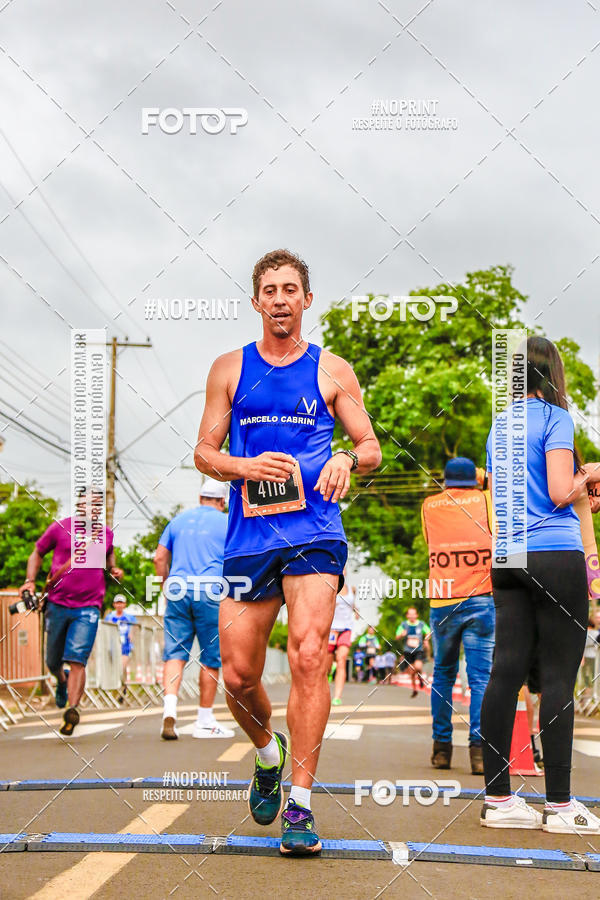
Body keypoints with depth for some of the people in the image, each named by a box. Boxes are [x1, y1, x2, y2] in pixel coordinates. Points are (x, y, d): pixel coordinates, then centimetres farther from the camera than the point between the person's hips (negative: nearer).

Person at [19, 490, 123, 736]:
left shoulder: (106, 533, 7)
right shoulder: (59, 528, 0)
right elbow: (37, 554, 12)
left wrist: (114, 570, 8)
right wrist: (30, 581, -2)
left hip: (88, 608, 0)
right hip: (57, 604, 1)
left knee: (77, 659, -17)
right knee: (53, 662, 14)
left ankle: (72, 709, -23)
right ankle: (61, 681, 48)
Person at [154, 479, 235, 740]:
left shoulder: (179, 520, 16)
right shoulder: (226, 523, 6)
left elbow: (160, 557, 13)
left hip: (177, 590, 3)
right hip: (211, 591, -3)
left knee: (175, 652, 2)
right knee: (211, 657, 5)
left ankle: (169, 708, -18)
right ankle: (204, 721, 9)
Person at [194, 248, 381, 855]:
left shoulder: (332, 371, 9)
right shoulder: (230, 369, 12)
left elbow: (371, 448, 12)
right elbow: (204, 452, 12)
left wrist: (348, 459, -12)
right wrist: (245, 467, -9)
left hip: (314, 533, -2)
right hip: (248, 536, 2)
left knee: (308, 656, -19)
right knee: (238, 676, 2)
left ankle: (299, 804, -13)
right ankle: (268, 752, 34)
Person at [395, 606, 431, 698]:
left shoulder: (421, 624, -3)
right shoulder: (403, 624, -3)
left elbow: (428, 632, 15)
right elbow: (397, 637, 2)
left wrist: (426, 640, -2)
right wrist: (402, 635, -19)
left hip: (419, 650, -1)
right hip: (408, 651, 1)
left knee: (418, 666, -24)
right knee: (412, 672, 4)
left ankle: (420, 677, 11)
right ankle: (414, 689, 26)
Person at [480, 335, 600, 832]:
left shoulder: (501, 422, 16)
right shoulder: (555, 417, -6)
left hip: (509, 559, 7)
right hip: (556, 555, -7)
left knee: (507, 670, 4)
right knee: (559, 677, -3)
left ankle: (498, 798, 6)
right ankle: (560, 805, 0)